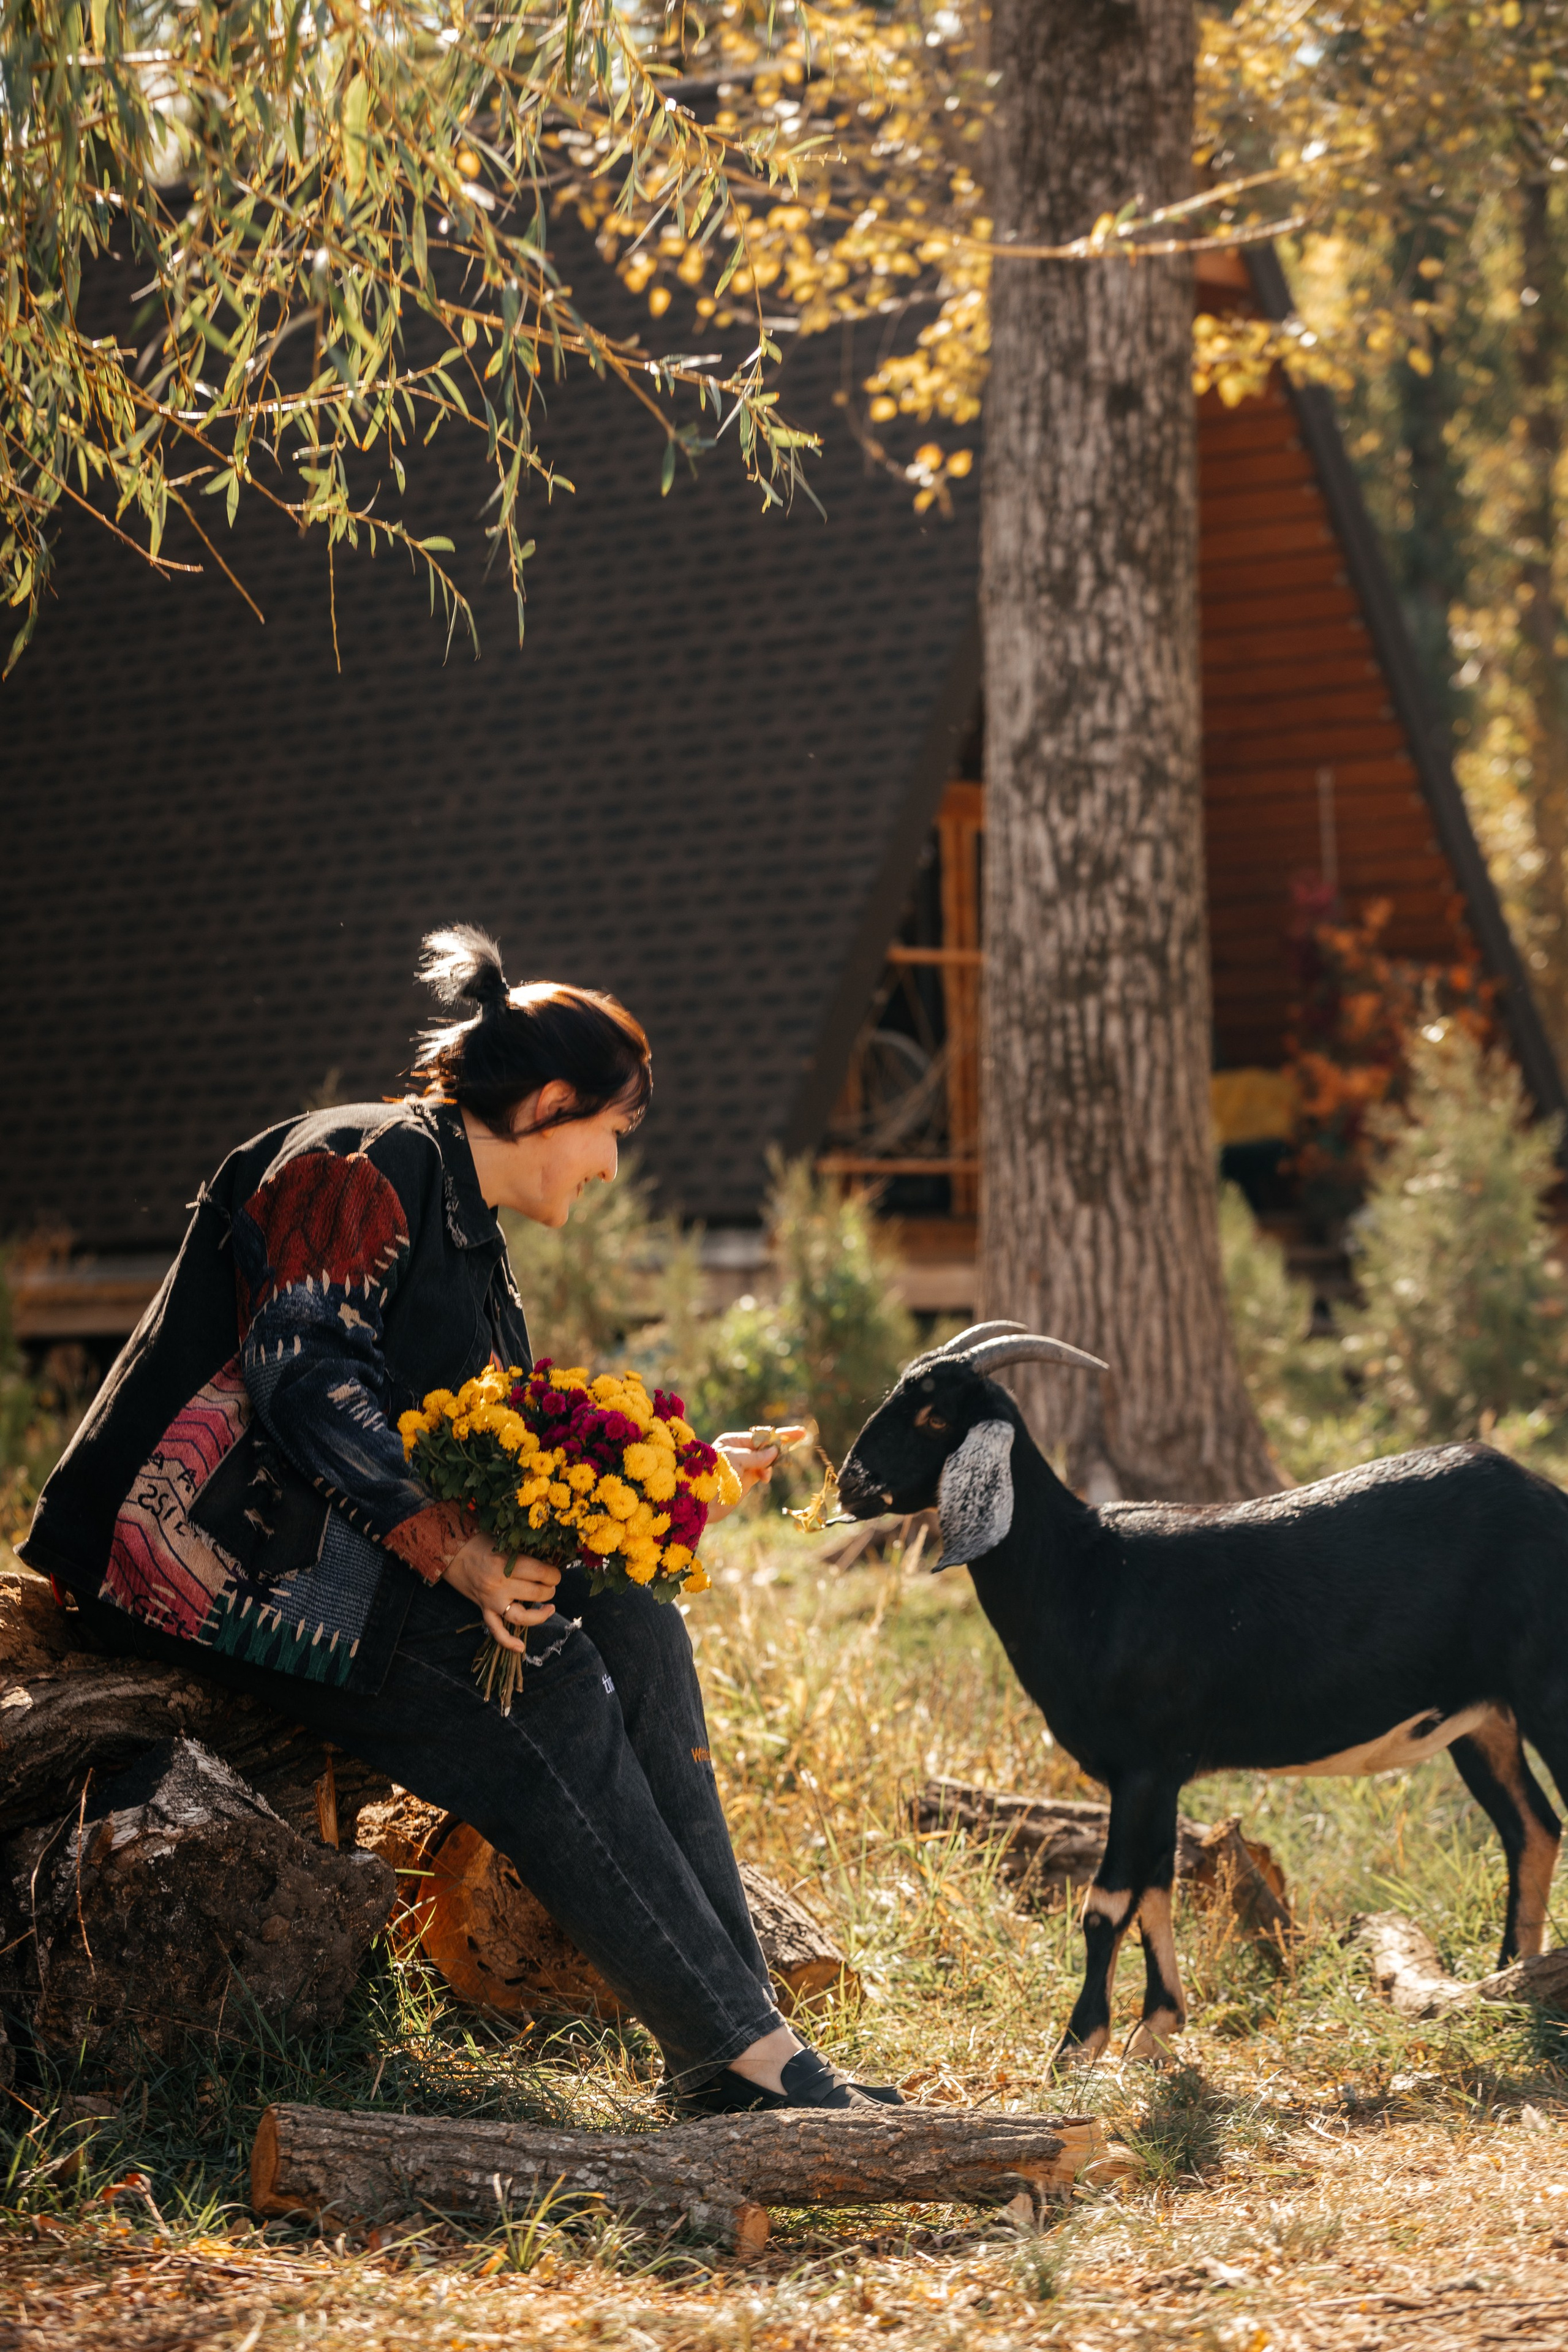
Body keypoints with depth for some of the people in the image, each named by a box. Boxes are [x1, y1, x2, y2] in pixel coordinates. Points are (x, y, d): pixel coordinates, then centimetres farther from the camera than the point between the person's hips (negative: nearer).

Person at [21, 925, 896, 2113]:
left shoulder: (473, 1238, 21)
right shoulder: (364, 1166, -10)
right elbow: (304, 1380, -24)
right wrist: (445, 1544, -33)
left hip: (339, 1555, 9)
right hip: (214, 1550, -9)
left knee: (629, 1622, -11)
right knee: (553, 1687, -25)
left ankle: (733, 2026, -16)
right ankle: (740, 2046, -25)